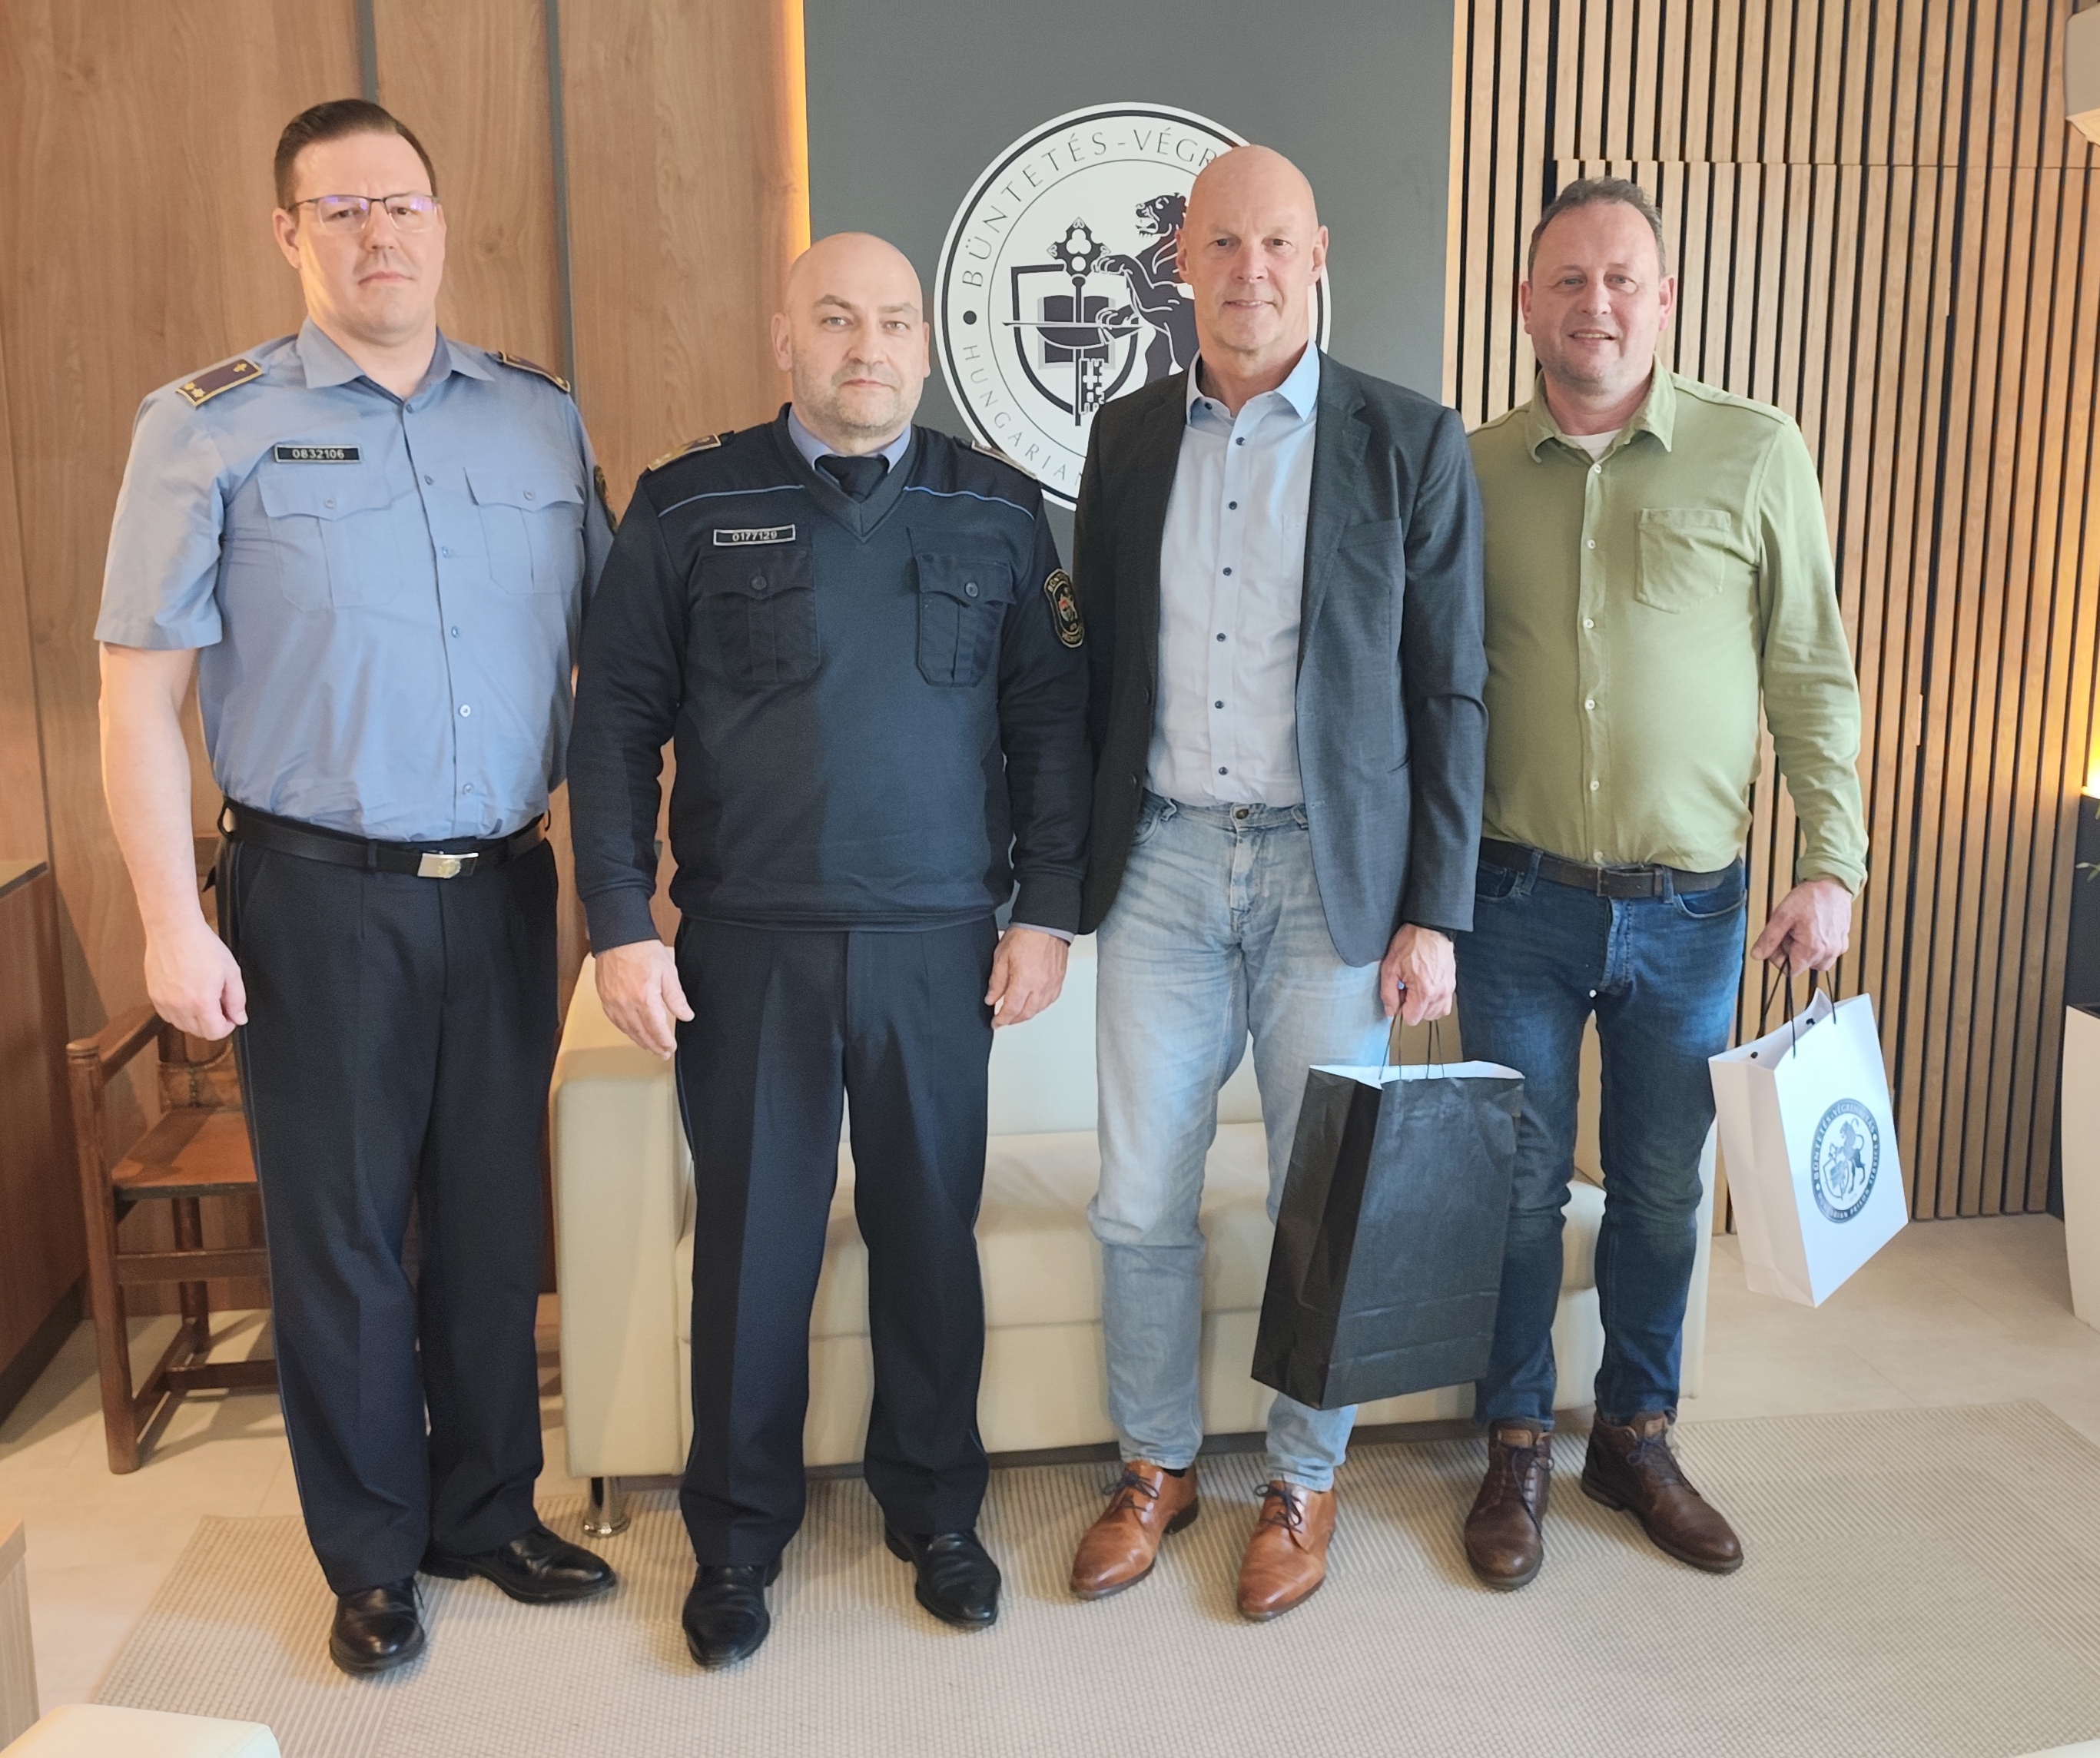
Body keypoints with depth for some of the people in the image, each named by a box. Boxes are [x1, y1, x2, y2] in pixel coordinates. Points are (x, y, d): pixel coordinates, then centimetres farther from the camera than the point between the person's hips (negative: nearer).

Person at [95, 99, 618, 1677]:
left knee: (495, 1220, 12)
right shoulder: (207, 426, -2)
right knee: (341, 1234, 8)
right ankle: (373, 1557, 27)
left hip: (503, 887, 3)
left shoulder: (542, 416, 7)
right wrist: (175, 922, -9)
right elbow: (141, 687, -3)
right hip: (318, 897, -2)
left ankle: (488, 1513, 31)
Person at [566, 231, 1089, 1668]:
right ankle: (740, 1536, 28)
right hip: (748, 942, -1)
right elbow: (617, 723, 2)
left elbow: (1050, 722, 8)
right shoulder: (691, 508, 2)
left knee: (932, 1231, 10)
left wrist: (1048, 910, 2)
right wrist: (623, 926, -4)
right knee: (754, 1242, 8)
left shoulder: (998, 512, 7)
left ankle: (937, 1511, 32)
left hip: (939, 942, 1)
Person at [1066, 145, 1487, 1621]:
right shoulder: (1128, 437, 8)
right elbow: (1099, 663, 12)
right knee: (1140, 1204, 7)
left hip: (1334, 872, -2)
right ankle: (1158, 1466, 29)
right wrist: (1080, 863, 9)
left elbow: (1449, 694, -2)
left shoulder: (1411, 443, -2)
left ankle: (1306, 1481, 30)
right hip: (1164, 862, 3)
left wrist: (1436, 915, -6)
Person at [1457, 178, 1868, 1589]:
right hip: (1519, 897, 0)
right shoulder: (1471, 471, 1)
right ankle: (1518, 1451, 27)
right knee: (1520, 1185, 9)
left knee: (1663, 1192, 12)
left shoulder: (1758, 453, -1)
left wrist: (1833, 864, -3)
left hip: (1689, 904, 0)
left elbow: (1814, 676, 2)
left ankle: (1637, 1440, 33)